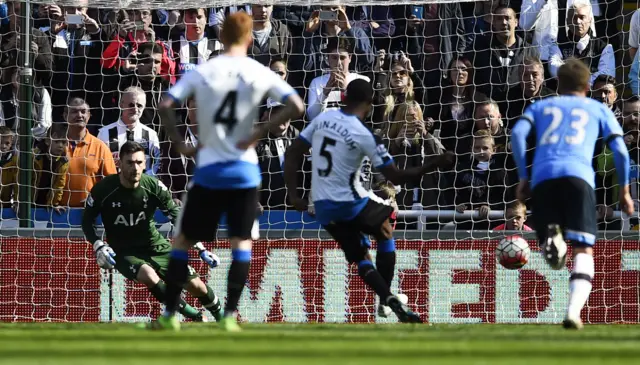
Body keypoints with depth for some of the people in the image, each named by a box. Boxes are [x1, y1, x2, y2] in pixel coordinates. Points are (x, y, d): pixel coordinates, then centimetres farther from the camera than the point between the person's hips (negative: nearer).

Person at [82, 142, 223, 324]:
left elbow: (178, 217, -4)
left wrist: (201, 249, -9)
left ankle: (221, 318, 22)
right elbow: (87, 221, -1)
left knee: (195, 285, -7)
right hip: (123, 252, -2)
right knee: (150, 276, -34)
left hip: (156, 247, 2)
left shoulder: (153, 186, -12)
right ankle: (192, 316, -18)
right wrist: (98, 246, -18)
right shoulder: (104, 190, -16)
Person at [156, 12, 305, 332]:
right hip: (244, 170, 0)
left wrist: (180, 144, -1)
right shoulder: (260, 74, -2)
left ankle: (169, 314, 9)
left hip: (208, 170, 0)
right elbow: (295, 106, -11)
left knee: (183, 239, 10)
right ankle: (230, 315, -2)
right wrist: (258, 136, -7)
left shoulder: (201, 72, -1)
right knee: (242, 242, 7)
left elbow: (165, 107, -9)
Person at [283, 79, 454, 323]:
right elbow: (396, 177, -12)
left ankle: (388, 299, -3)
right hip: (350, 203, -5)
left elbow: (292, 154, 4)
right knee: (385, 233, 22)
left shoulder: (322, 119, 2)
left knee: (360, 257, 15)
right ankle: (387, 298, 14)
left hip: (323, 208, 5)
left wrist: (293, 195, 6)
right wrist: (434, 165, -5)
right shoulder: (365, 136, -15)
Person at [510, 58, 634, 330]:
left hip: (543, 177, 1)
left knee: (552, 256, 8)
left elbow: (517, 134, 10)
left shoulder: (540, 106, 29)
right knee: (583, 250, -1)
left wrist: (523, 178, 11)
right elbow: (620, 151, 15)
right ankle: (574, 312, -24)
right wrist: (624, 191, 25)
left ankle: (550, 238, -31)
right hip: (578, 175, -1)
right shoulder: (598, 109, 26)